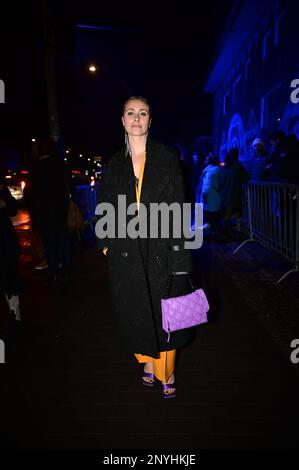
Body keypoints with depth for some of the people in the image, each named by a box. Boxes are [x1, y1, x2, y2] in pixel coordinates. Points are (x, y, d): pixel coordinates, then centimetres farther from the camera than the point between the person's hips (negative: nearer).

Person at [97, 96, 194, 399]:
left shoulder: (167, 158, 2)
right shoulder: (114, 164, 8)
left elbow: (179, 208, -2)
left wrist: (179, 250, -8)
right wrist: (106, 243, 3)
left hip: (160, 249, -2)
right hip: (126, 252, 2)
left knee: (164, 313, 7)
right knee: (136, 313, 11)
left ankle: (166, 372, 27)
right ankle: (148, 362, 34)